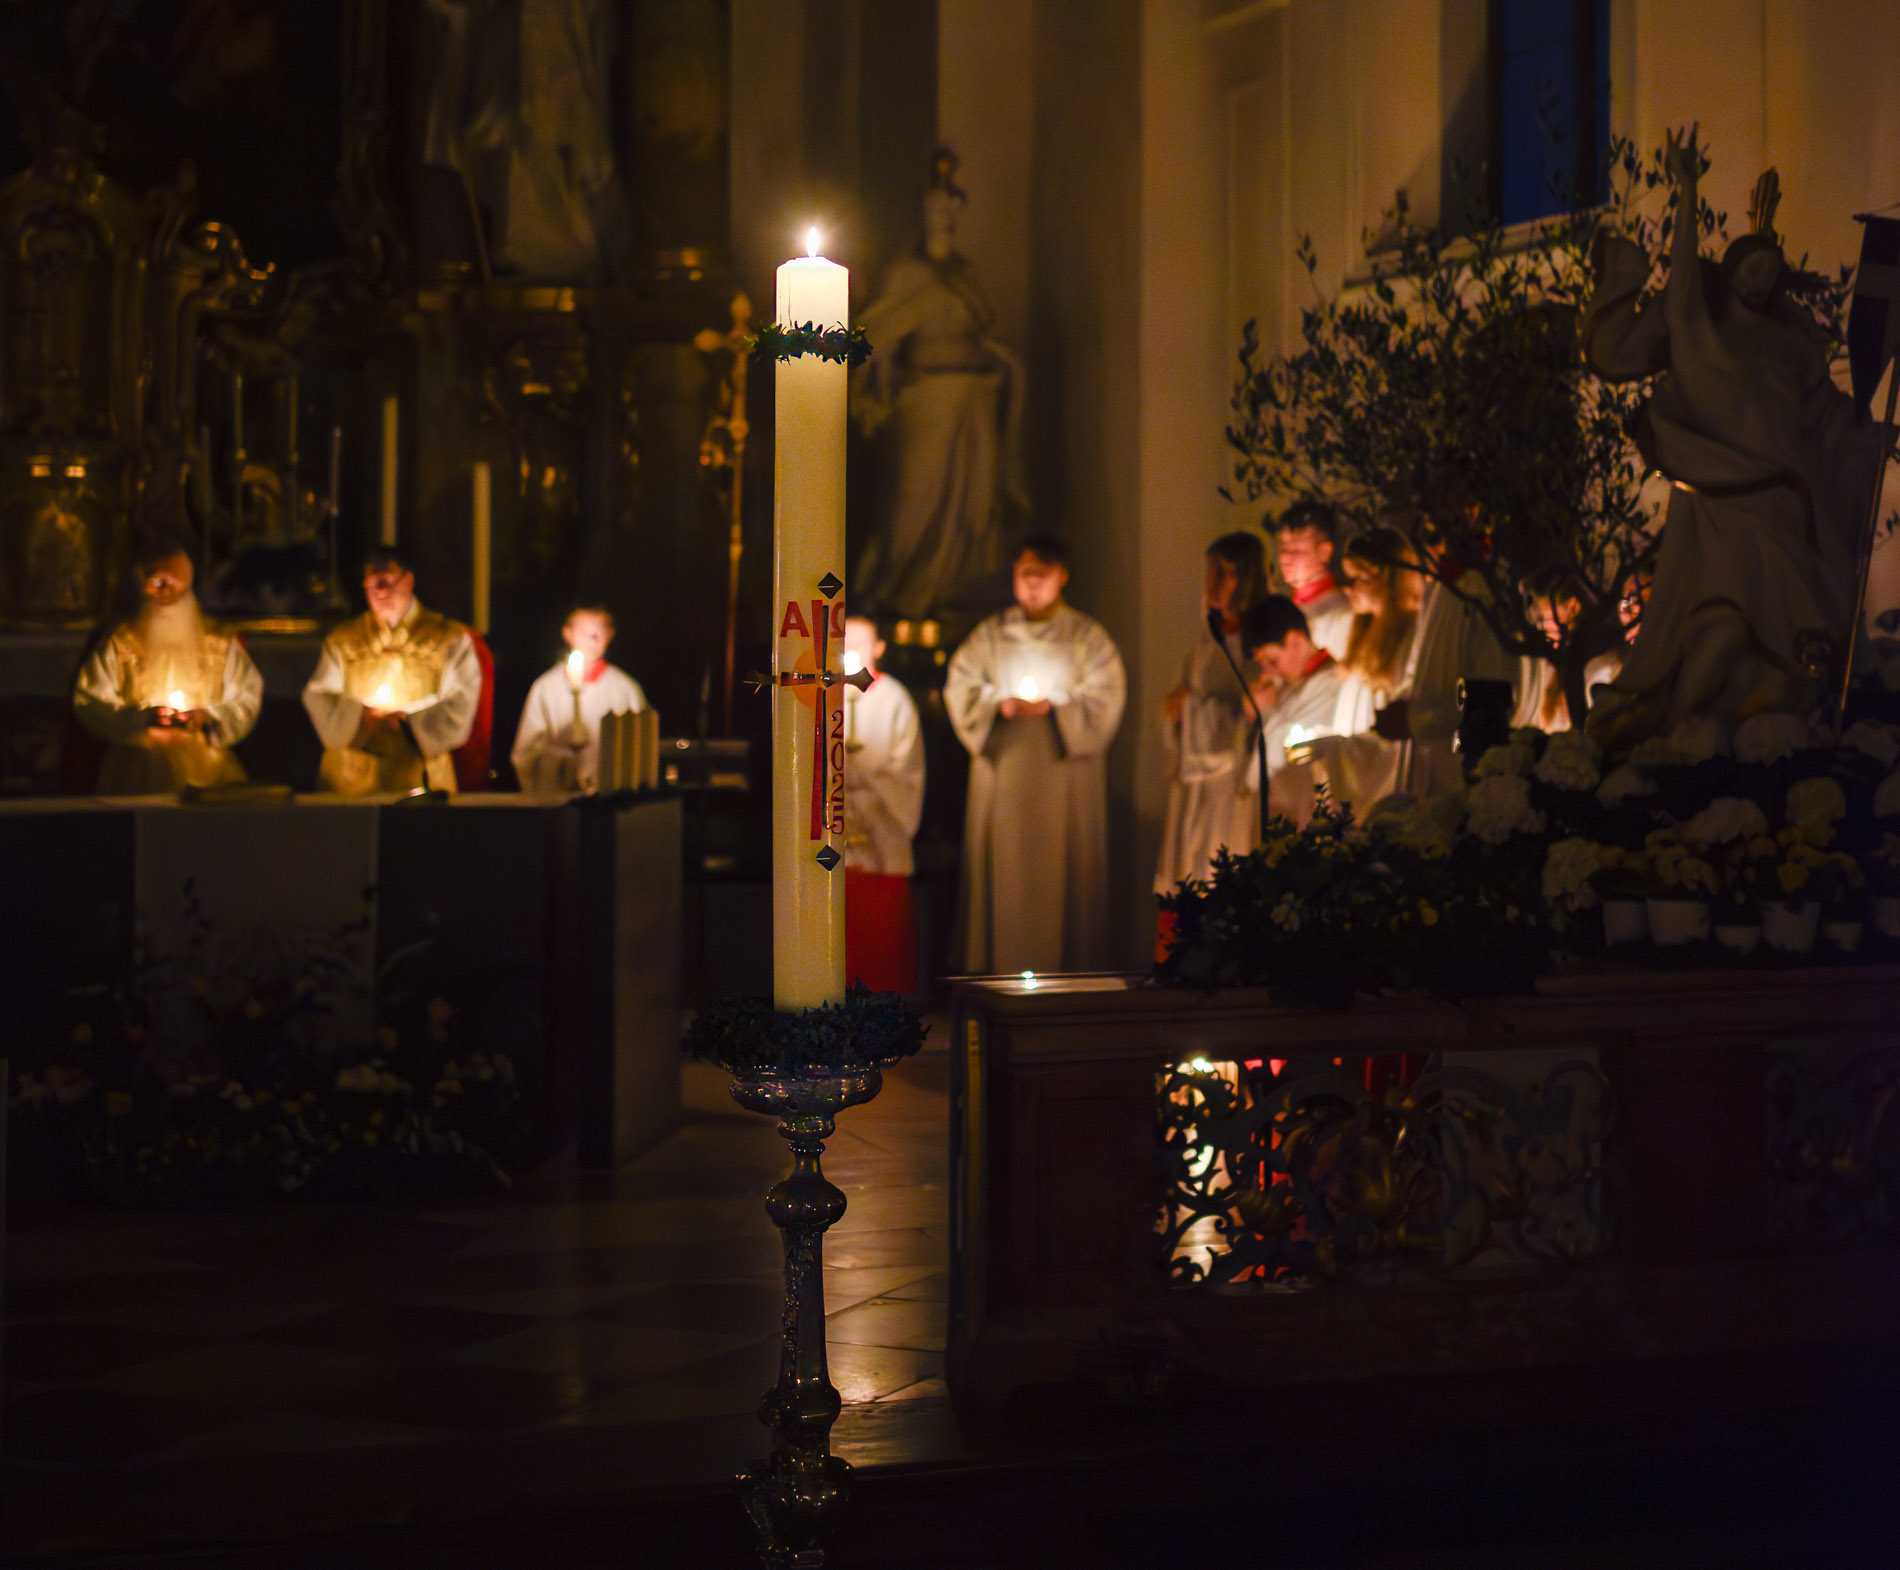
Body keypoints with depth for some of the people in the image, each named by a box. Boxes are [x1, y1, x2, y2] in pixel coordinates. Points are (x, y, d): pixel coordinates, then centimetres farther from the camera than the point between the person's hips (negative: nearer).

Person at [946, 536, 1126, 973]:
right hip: (1003, 771, 2)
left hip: (1064, 770, -1)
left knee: (1063, 869, -5)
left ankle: (1068, 967, -1)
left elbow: (1105, 699, -1)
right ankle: (996, 967, 1)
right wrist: (999, 705, -13)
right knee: (1002, 868, -2)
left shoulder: (1088, 636, 7)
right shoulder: (990, 635, 12)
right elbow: (960, 687, 5)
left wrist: (1054, 707, -15)